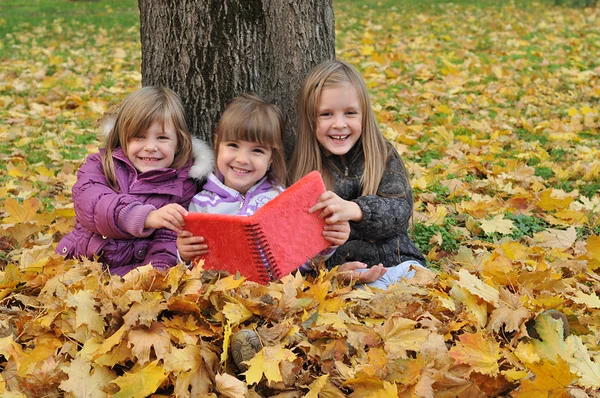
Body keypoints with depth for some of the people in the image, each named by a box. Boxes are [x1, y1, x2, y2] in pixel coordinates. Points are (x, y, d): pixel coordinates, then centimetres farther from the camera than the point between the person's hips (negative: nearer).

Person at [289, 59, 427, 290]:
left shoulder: (384, 157, 8)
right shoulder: (302, 172, 4)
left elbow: (399, 211, -7)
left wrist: (354, 210, -27)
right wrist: (336, 268, -19)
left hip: (399, 264, 3)